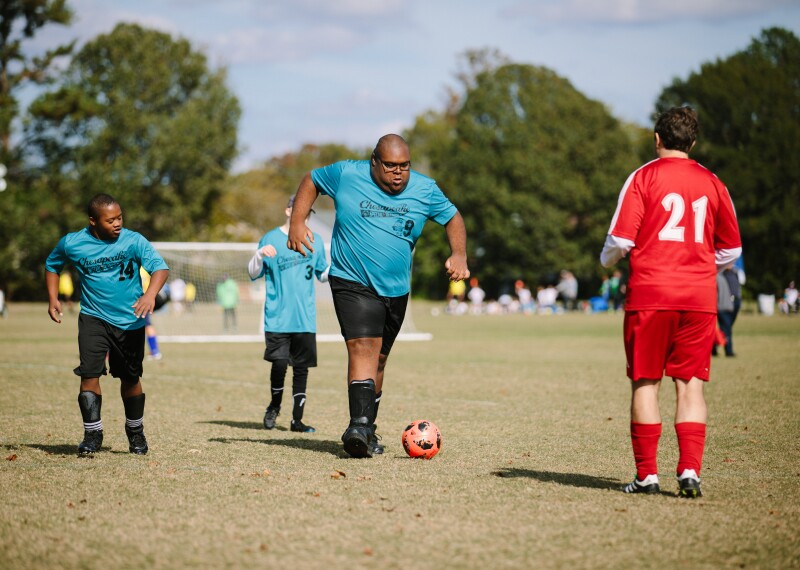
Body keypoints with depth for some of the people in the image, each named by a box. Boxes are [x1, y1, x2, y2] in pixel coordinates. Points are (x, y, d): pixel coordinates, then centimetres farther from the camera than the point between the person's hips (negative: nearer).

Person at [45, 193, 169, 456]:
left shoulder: (133, 241, -13)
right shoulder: (72, 243, -7)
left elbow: (160, 267, -23)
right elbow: (52, 265, 13)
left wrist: (150, 294, -41)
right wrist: (53, 298, 2)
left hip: (130, 321, 0)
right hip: (93, 318, 0)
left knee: (130, 378, 11)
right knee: (90, 373, -14)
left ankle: (136, 433, 32)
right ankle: (92, 434, -2)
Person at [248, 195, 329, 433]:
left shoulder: (315, 240, 11)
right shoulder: (271, 239, 2)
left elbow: (323, 275, 18)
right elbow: (253, 274, 3)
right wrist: (260, 255, -16)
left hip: (305, 317, 3)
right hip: (278, 316, -3)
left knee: (301, 368, 3)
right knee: (279, 363, -12)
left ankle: (297, 419, 11)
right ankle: (274, 406, 14)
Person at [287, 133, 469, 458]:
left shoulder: (425, 190, 0)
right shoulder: (346, 175, -7)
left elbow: (452, 217, 13)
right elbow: (311, 181, 10)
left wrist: (458, 254, -4)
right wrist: (297, 222, -2)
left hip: (396, 289, 4)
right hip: (352, 283, -4)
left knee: (378, 359, 13)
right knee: (363, 347, -23)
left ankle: (367, 430, 27)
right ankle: (359, 425, -33)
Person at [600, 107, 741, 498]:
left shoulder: (643, 177, -2)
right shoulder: (711, 183, 9)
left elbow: (620, 240, -7)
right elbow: (731, 250, 15)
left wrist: (607, 260, 15)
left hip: (650, 293, -3)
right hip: (699, 297, 3)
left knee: (645, 382, 5)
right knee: (690, 384, 6)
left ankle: (647, 474, 5)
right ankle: (690, 470, -4)